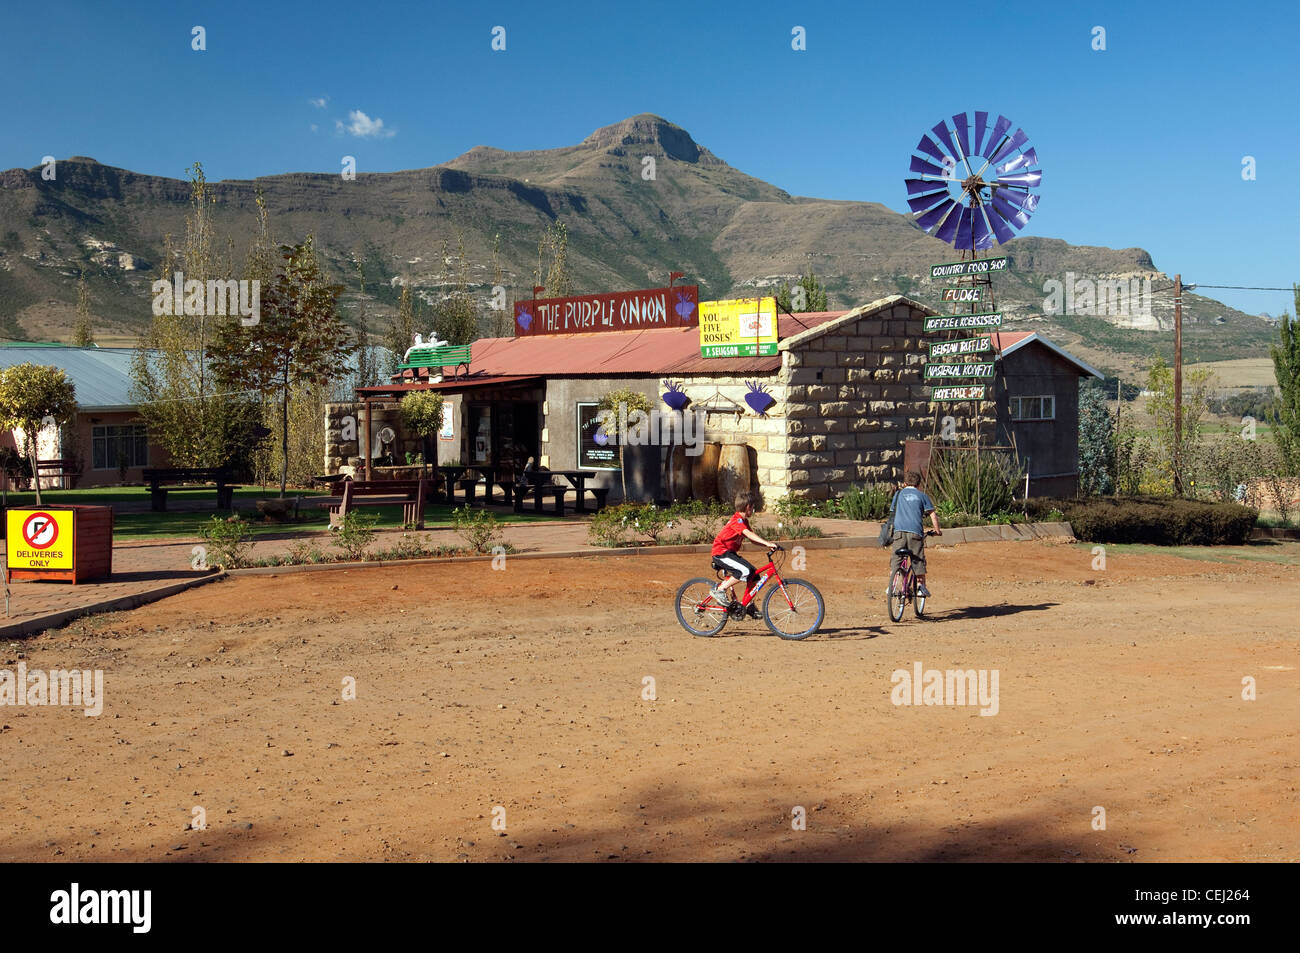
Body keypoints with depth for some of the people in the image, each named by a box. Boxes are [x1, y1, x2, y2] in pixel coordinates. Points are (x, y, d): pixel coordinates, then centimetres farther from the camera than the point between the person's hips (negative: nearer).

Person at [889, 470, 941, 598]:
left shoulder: (898, 494, 18)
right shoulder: (922, 496, 13)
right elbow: (933, 515, 8)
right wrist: (937, 531, 20)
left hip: (899, 531, 1)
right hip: (916, 531, -1)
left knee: (895, 560, 5)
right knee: (918, 560, 7)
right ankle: (921, 586, 1)